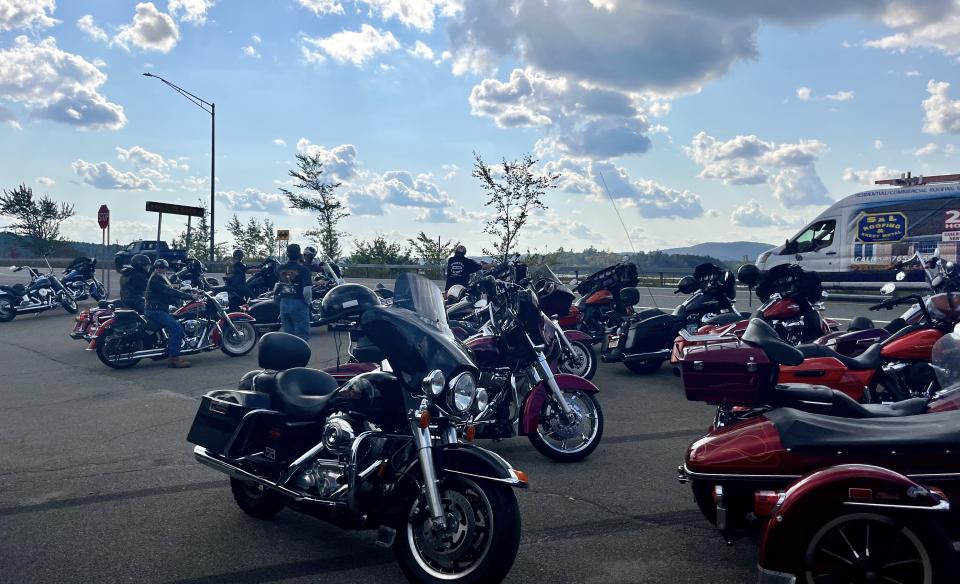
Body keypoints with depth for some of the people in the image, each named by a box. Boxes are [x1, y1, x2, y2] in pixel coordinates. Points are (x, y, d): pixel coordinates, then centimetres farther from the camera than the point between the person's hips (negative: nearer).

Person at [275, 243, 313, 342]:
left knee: (287, 333, 14)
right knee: (302, 335, -1)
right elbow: (307, 290, -15)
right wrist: (308, 301, 1)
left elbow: (275, 287, 12)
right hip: (298, 303, -6)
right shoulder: (303, 270, -12)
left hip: (283, 303, 6)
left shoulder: (280, 269, 5)